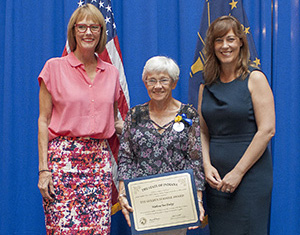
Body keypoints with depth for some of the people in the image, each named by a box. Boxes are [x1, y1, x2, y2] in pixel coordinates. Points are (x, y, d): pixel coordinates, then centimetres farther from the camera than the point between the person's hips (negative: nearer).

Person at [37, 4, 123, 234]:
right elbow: (43, 120, 0)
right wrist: (43, 168, -6)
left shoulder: (111, 72, 12)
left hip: (99, 158, 3)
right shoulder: (54, 67, 2)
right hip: (63, 156, -3)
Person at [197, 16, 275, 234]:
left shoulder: (254, 79, -5)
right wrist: (207, 166, -5)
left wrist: (238, 172, -14)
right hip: (217, 178, 5)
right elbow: (203, 133, 12)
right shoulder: (206, 86, 9)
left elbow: (267, 130, -12)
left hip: (250, 175, -4)